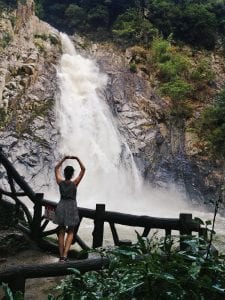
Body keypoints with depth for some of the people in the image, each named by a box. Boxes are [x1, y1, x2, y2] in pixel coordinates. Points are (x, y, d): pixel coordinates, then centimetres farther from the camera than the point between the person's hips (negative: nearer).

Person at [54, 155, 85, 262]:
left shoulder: (60, 182, -8)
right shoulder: (74, 183, -14)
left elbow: (56, 168, 7)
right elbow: (83, 169, -6)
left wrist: (64, 159, 6)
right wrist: (77, 159, -6)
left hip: (61, 207, 2)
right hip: (72, 207, -2)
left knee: (61, 232, 10)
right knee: (70, 232, 9)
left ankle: (61, 256, 13)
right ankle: (65, 255, -7)